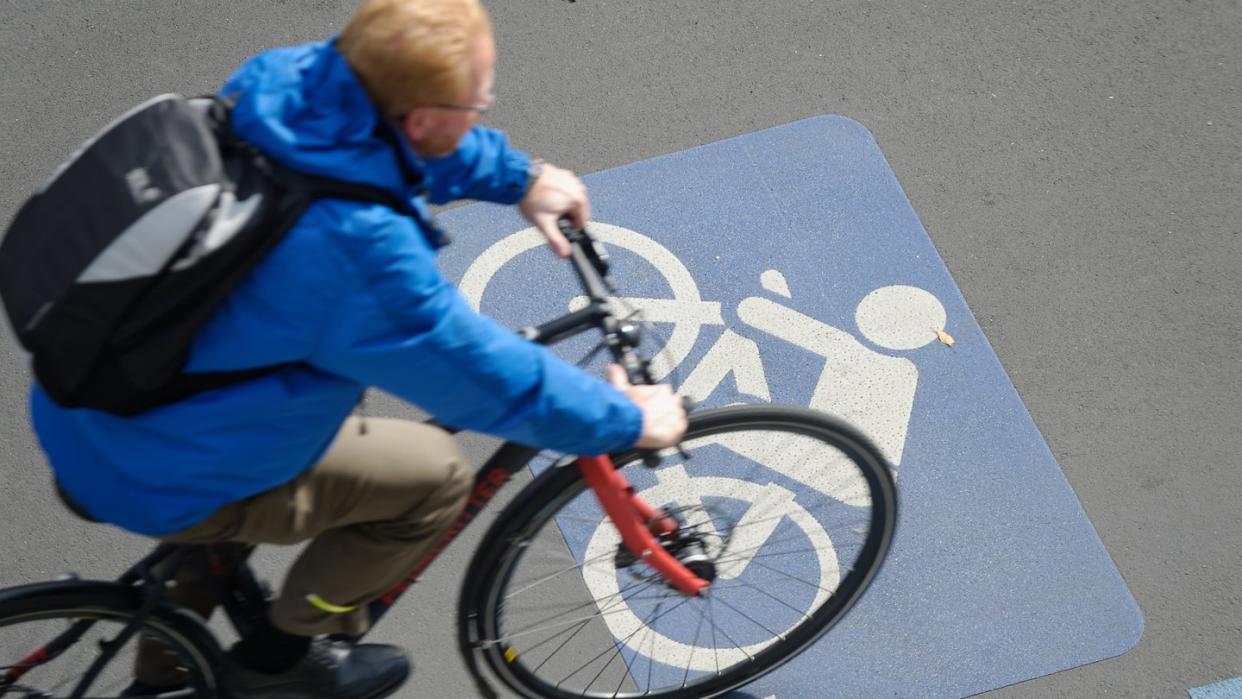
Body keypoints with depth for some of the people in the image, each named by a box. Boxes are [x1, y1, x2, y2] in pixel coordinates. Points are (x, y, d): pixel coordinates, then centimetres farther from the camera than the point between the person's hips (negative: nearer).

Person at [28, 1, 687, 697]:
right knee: (438, 474, 4)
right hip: (158, 478, -8)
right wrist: (625, 420, -4)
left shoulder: (285, 77, -11)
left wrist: (519, 177, 17)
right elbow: (490, 379, -19)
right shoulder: (359, 248, -32)